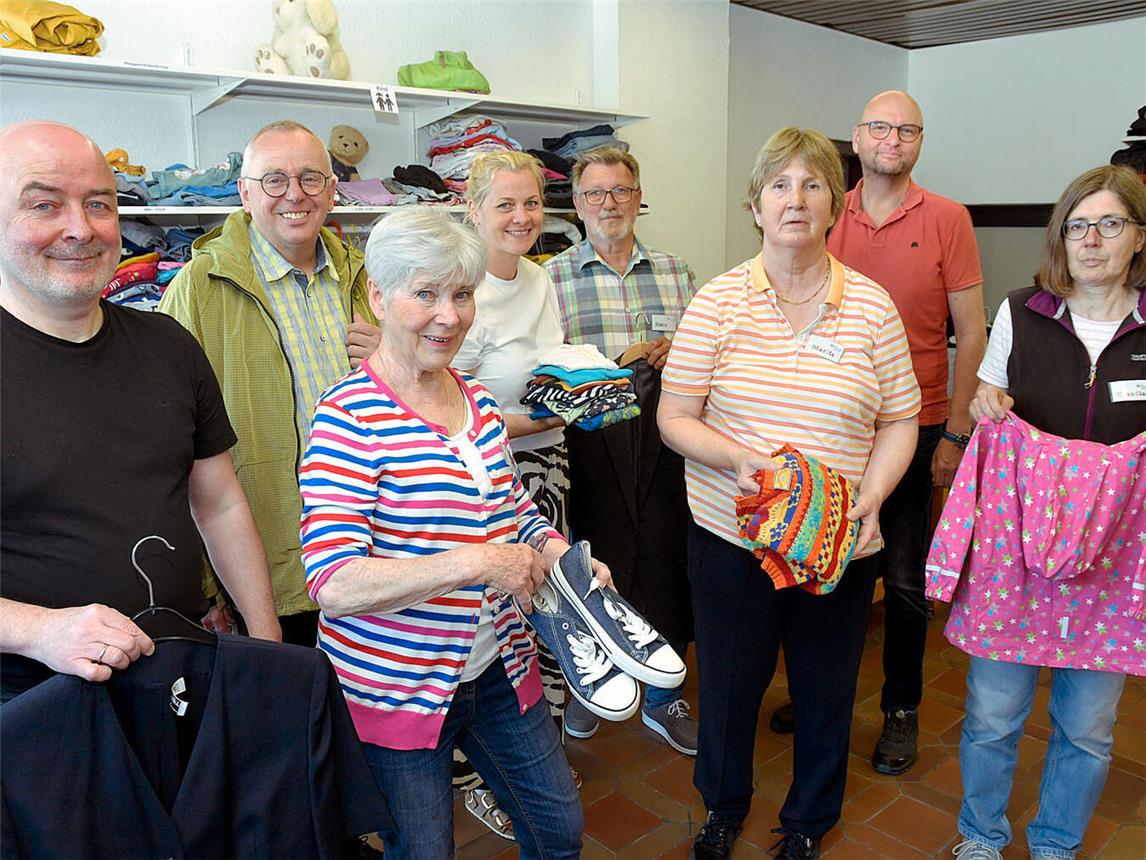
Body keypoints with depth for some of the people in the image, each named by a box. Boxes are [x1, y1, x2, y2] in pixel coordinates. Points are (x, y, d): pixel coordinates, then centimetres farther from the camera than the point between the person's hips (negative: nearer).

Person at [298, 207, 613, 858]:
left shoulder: (481, 403, 3)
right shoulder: (351, 415, -19)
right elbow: (333, 584, -27)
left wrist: (566, 559, -5)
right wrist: (476, 562, -29)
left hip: (499, 668, 7)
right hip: (395, 686, -6)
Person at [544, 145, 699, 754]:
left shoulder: (674, 272, 12)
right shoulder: (551, 277, 5)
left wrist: (676, 352, -7)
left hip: (663, 438, 2)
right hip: (588, 444, -2)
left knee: (665, 563, 8)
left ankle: (664, 697, 28)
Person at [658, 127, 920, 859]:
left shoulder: (872, 304, -2)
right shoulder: (718, 300, -5)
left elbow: (898, 422, 2)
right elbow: (674, 418, -4)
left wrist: (871, 498, -14)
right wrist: (736, 458, -22)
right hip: (731, 536, -1)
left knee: (826, 687, 17)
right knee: (730, 679, 16)